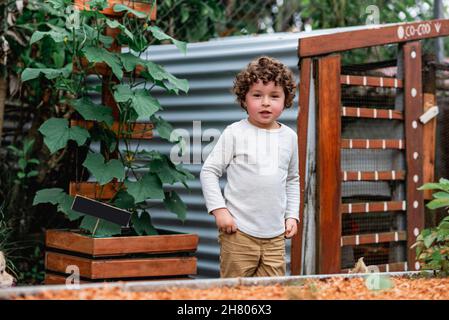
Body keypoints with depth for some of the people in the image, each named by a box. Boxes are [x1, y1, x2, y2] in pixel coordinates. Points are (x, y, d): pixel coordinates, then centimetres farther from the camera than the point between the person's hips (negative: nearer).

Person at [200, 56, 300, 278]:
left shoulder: (289, 137, 8)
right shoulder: (235, 133, -5)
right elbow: (209, 171, -3)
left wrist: (292, 215, 12)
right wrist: (219, 209, -10)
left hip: (275, 236, 4)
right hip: (239, 232, -4)